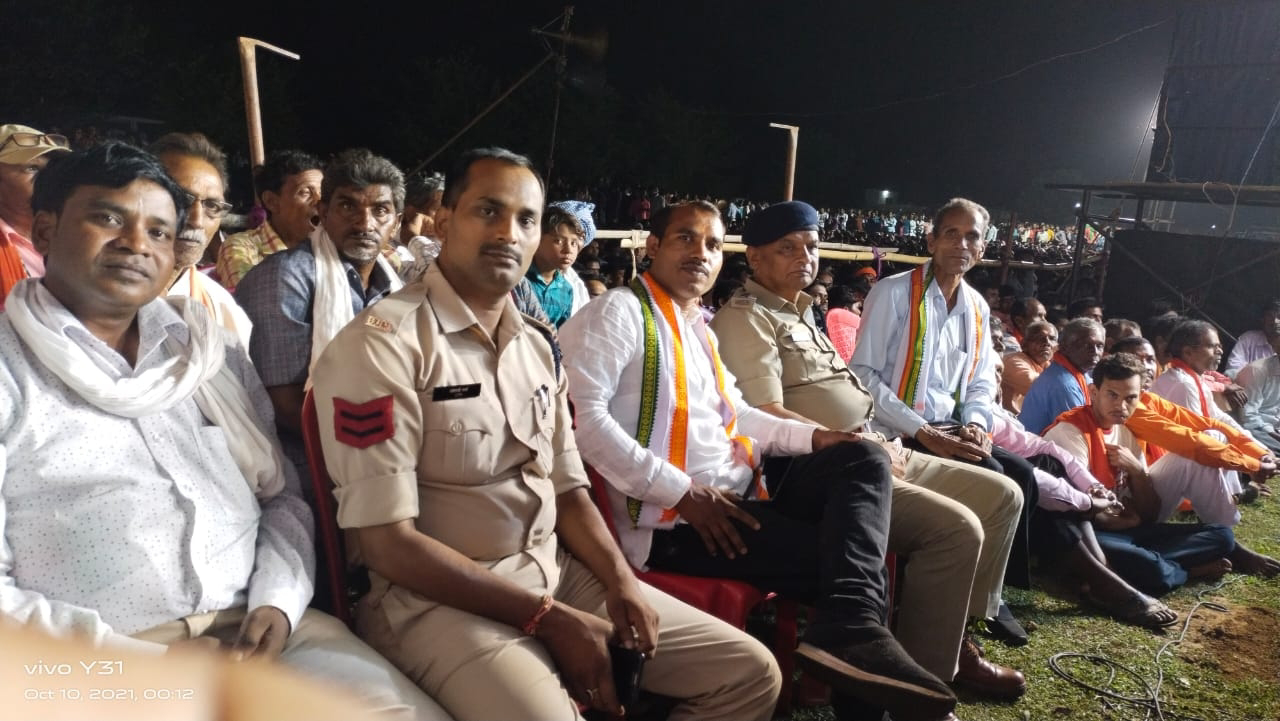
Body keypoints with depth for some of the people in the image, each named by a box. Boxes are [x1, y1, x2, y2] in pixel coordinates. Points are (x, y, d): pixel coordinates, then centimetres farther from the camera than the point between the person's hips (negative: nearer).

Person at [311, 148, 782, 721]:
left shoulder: (536, 345, 10)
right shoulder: (381, 345, -13)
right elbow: (387, 543, -17)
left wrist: (621, 581, -5)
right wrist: (548, 617, -17)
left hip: (557, 572, 7)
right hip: (438, 599, -6)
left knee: (750, 672, 2)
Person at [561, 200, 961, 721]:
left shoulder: (699, 329, 24)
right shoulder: (619, 312, -6)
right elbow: (585, 416, -19)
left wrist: (813, 436, 4)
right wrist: (682, 492, -22)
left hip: (740, 496, 9)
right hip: (672, 519, -9)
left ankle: (852, 630, -26)